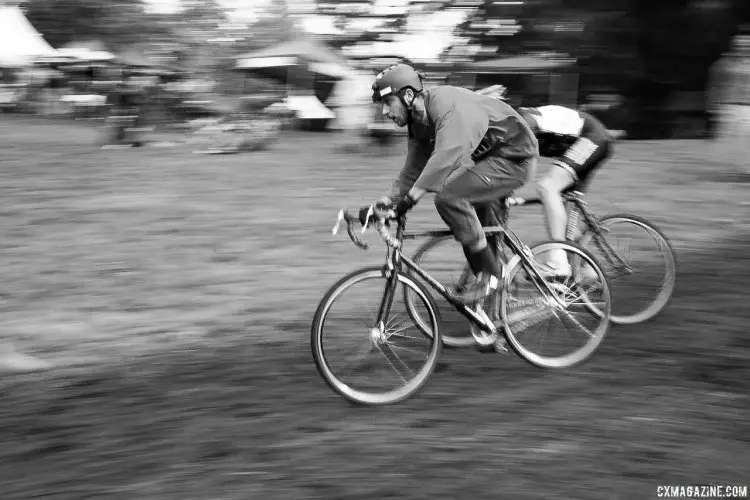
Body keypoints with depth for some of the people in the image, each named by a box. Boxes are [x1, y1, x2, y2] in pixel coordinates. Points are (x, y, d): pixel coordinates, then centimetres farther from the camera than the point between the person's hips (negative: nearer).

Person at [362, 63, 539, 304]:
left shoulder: (449, 104, -26)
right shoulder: (419, 122, 5)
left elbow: (445, 157, -39)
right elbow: (412, 171, 6)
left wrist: (408, 200, -41)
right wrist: (387, 202, -9)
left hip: (514, 158, -10)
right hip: (490, 158, 10)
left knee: (449, 195, -25)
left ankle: (488, 273, -15)